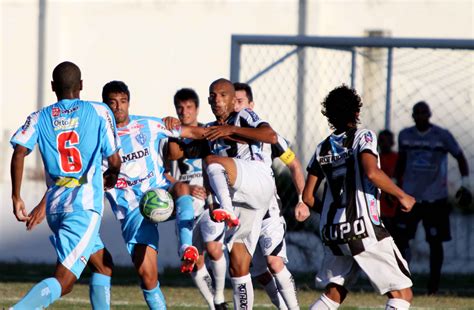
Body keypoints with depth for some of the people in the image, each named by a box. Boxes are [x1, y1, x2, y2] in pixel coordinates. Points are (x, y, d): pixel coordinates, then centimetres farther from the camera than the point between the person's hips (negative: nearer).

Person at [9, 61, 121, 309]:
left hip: (55, 204, 5)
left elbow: (19, 152, -7)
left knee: (103, 265, 24)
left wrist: (16, 196, -3)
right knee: (63, 281, -14)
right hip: (85, 204, -5)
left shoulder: (39, 118, 9)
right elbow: (114, 161, 2)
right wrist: (111, 177, 25)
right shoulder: (99, 112, 3)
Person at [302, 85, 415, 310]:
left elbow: (308, 196, 14)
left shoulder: (323, 148, 14)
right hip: (364, 228, -6)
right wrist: (402, 196, -7)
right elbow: (372, 173, -21)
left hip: (332, 232, 6)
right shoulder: (363, 137, -2)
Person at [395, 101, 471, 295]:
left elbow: (460, 157, 1)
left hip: (436, 198, -2)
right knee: (401, 236, -6)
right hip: (410, 196, 2)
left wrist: (465, 183, -9)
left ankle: (434, 284, 10)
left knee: (435, 241, 0)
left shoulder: (442, 136, -6)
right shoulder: (405, 135, 4)